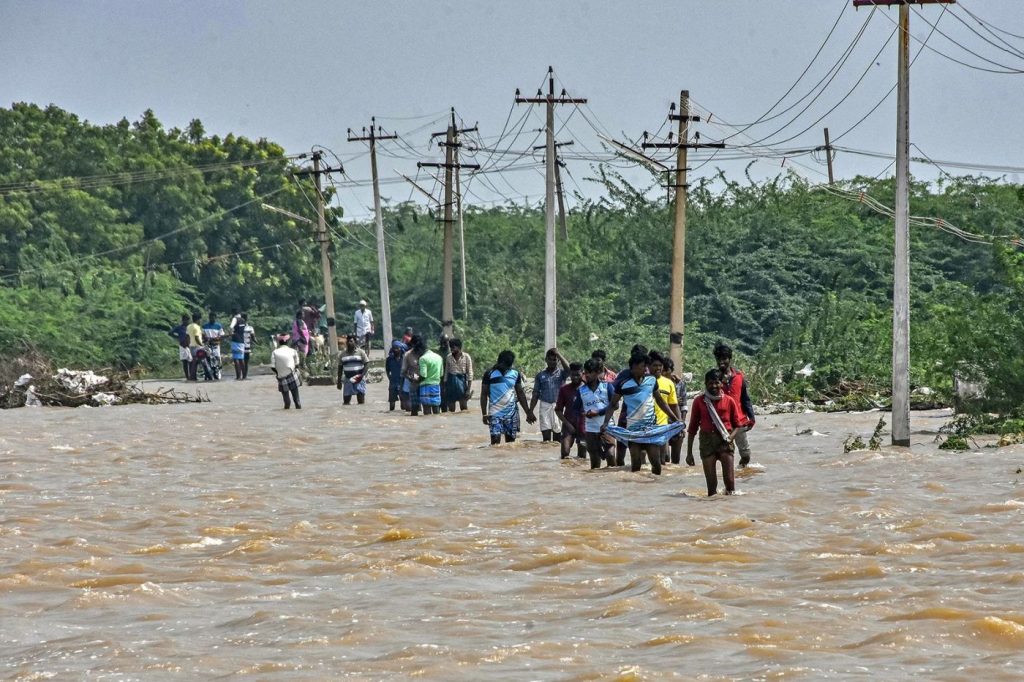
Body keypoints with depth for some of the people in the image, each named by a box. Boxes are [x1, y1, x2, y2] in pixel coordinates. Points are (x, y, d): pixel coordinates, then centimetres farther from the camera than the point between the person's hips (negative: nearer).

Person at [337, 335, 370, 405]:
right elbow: (340, 368, 14)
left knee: (361, 400, -6)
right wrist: (339, 381, 9)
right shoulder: (343, 355, 10)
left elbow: (367, 364, -4)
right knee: (346, 401, 3)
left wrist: (362, 375, -19)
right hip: (348, 380, 3)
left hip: (359, 380, -3)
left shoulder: (360, 352, 0)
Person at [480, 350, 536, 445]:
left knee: (511, 441, 5)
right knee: (495, 441, -11)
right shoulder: (490, 374, -4)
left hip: (511, 412, 3)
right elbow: (484, 395, -1)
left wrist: (528, 412, 10)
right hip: (495, 413, -3)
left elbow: (520, 393, 12)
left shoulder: (515, 374, 5)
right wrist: (484, 414, -7)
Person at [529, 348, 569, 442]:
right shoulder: (540, 375, 12)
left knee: (557, 438, 0)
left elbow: (568, 368, -17)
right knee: (546, 438, -3)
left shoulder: (561, 373, 7)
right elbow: (535, 395, 13)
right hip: (545, 407, 1)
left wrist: (558, 354, -12)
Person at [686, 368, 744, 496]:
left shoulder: (729, 401, 4)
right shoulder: (699, 401, 4)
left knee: (729, 479, -7)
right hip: (707, 441, 0)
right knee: (711, 482, -1)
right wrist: (689, 453, 6)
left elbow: (737, 424, 12)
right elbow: (692, 428, 9)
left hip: (724, 441, 0)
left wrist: (731, 436, -10)